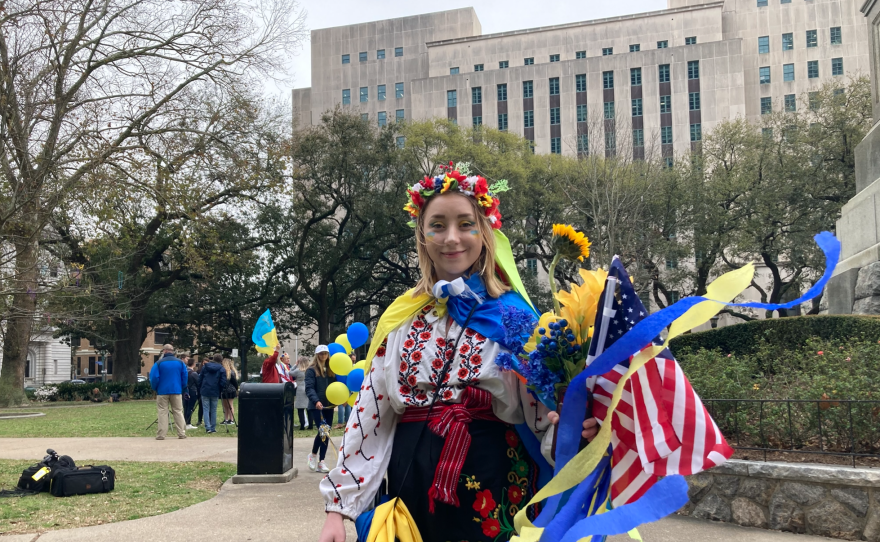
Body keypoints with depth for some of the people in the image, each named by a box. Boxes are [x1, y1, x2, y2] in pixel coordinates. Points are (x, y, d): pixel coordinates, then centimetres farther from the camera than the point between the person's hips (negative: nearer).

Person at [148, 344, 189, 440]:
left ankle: (161, 434, -1)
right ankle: (181, 433, 6)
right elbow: (185, 377, 4)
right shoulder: (180, 362, 3)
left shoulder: (159, 363, -7)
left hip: (162, 392, -2)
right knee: (178, 411, 8)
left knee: (162, 412, 2)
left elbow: (154, 378, -9)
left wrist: (154, 388, 9)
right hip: (177, 391, 2)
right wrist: (184, 389, 13)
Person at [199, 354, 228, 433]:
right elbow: (223, 383, -7)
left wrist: (199, 390, 14)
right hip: (215, 393, -1)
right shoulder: (221, 369, -2)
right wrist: (220, 391, 8)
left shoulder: (205, 367, 5)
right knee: (213, 410, 9)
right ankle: (213, 428, 10)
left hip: (205, 392, 1)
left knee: (206, 410, 3)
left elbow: (200, 380, 7)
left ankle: (208, 427, -9)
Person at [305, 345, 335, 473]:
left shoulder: (331, 370, 14)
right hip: (316, 406, -5)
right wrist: (316, 401, -29)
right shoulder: (311, 370, -3)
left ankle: (321, 462, 9)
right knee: (322, 431, -13)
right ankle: (313, 454, 11)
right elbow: (309, 388, -13)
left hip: (328, 406, 5)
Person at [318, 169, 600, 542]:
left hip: (491, 488, -3)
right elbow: (369, 416, 5)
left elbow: (544, 415, -9)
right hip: (411, 487, 3)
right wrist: (338, 508, 1)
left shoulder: (514, 316, -3)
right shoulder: (402, 318, 5)